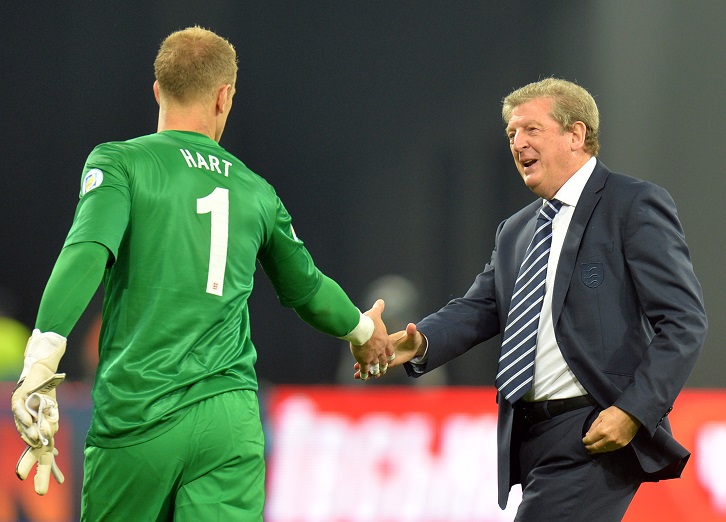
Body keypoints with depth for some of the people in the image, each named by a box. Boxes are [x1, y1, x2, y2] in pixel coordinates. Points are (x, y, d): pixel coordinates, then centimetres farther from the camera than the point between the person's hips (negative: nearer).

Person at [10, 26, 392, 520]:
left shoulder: (120, 162, 1)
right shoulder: (256, 191, 14)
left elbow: (86, 252, -17)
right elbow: (306, 289, 30)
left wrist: (41, 362, -24)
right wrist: (363, 330, 50)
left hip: (138, 417, -2)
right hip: (233, 419, 2)